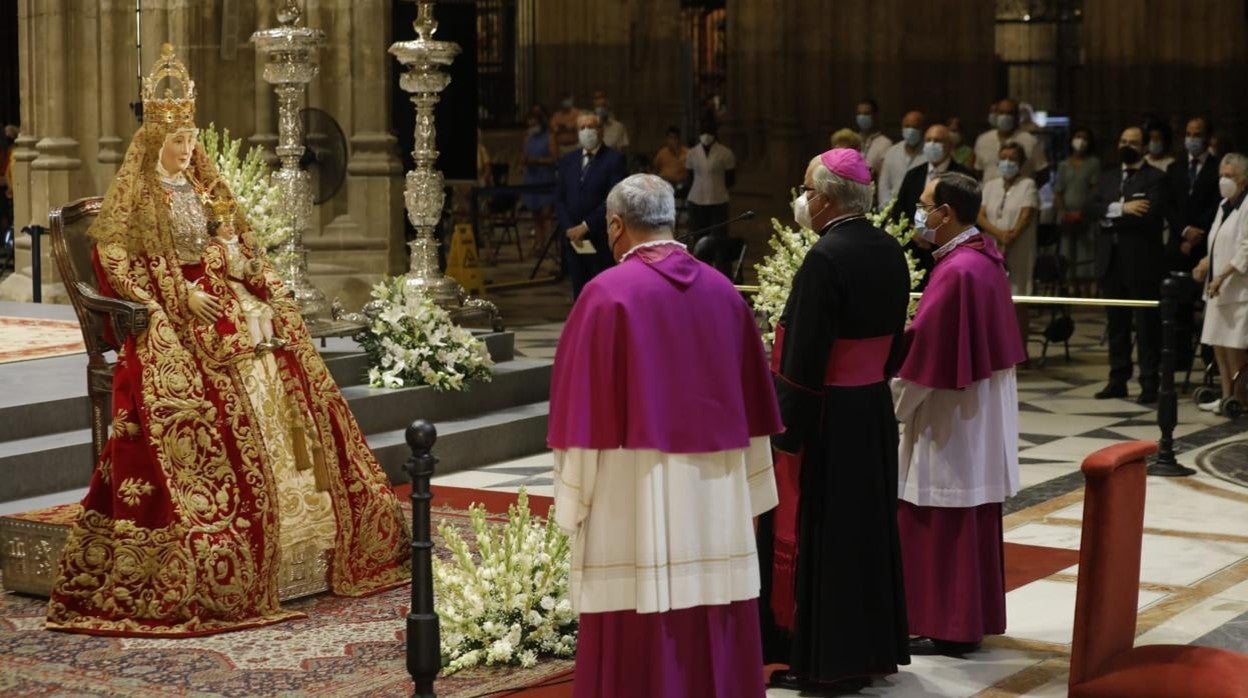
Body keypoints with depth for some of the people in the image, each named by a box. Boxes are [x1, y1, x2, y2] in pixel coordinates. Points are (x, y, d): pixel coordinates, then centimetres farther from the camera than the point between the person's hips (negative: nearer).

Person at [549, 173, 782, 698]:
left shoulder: (608, 294, -9)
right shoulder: (723, 292, 7)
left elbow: (585, 405, -8)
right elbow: (749, 401, 12)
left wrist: (573, 501, -1)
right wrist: (743, 491, 19)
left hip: (636, 497, -5)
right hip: (716, 497, 5)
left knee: (637, 647, 0)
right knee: (717, 639, 10)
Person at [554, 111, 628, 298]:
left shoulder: (614, 159, -3)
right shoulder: (568, 161, 14)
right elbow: (559, 199, 11)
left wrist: (586, 226, -14)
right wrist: (569, 229, -4)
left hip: (602, 242, -5)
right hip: (573, 242, 5)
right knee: (580, 296, 7)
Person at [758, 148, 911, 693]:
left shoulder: (825, 260, -21)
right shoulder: (890, 252, 3)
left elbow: (805, 359, -22)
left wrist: (786, 431, -16)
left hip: (826, 418, -8)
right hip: (875, 409, 8)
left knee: (814, 532, 3)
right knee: (867, 525, 16)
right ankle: (871, 645, 27)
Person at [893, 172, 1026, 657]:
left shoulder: (956, 270, -23)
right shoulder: (987, 256, 6)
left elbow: (925, 347, -20)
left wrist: (892, 404, -9)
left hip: (951, 416, -10)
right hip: (982, 412, 10)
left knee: (940, 523, 0)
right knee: (972, 519, 16)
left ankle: (948, 628, 7)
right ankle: (976, 617, 25)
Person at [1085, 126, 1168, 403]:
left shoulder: (1155, 178, -3)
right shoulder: (1107, 177, 15)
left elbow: (1150, 216, -17)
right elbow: (1089, 208, 1)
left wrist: (1110, 219, -9)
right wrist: (1120, 208, -16)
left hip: (1141, 263, -6)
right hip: (1111, 262, 6)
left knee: (1147, 326, 0)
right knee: (1116, 324, 11)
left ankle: (1149, 383, 4)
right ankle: (1118, 379, 18)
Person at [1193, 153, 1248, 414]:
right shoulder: (1225, 205, 17)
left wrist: (1222, 276, -20)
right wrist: (1207, 263, 9)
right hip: (1219, 287, 9)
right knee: (1218, 343, 9)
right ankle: (1227, 395, 16)